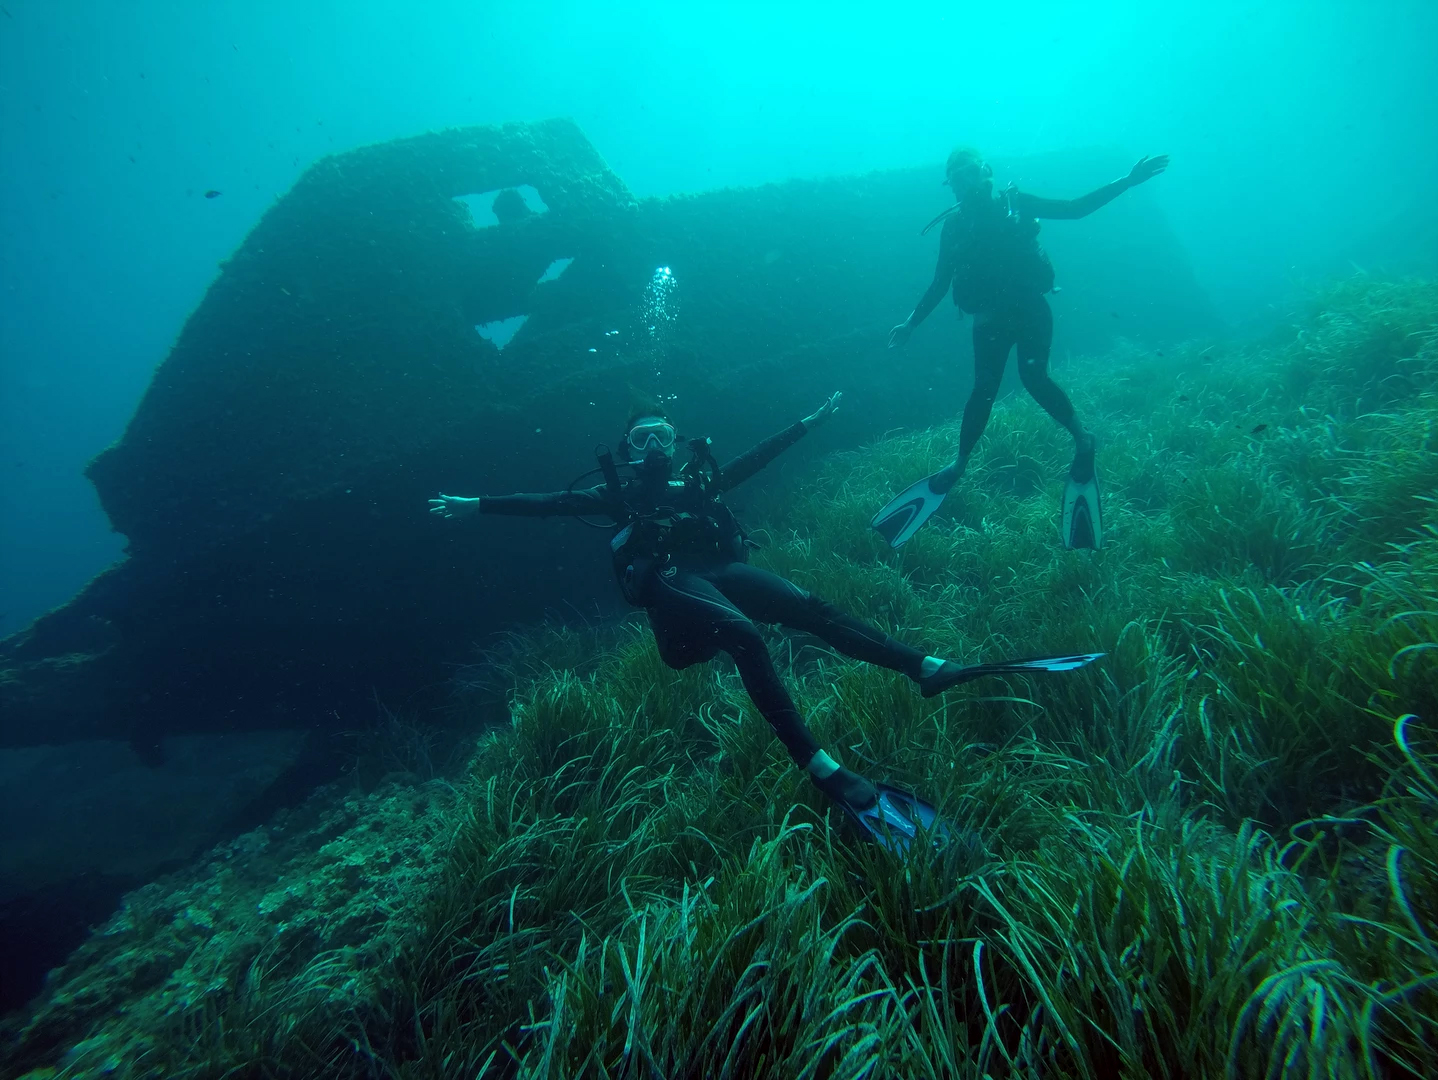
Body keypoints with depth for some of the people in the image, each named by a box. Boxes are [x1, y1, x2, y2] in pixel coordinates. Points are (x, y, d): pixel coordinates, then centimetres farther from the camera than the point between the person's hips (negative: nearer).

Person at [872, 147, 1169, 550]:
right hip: (991, 318, 2)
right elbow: (939, 283, 9)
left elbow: (1076, 208, 2)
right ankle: (959, 465, 7)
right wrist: (910, 323, 6)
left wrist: (1127, 181, -5)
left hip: (1030, 308, -1)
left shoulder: (1015, 203, 2)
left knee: (1034, 376, -21)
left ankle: (1082, 439, -8)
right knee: (984, 388, -3)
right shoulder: (954, 225, 5)